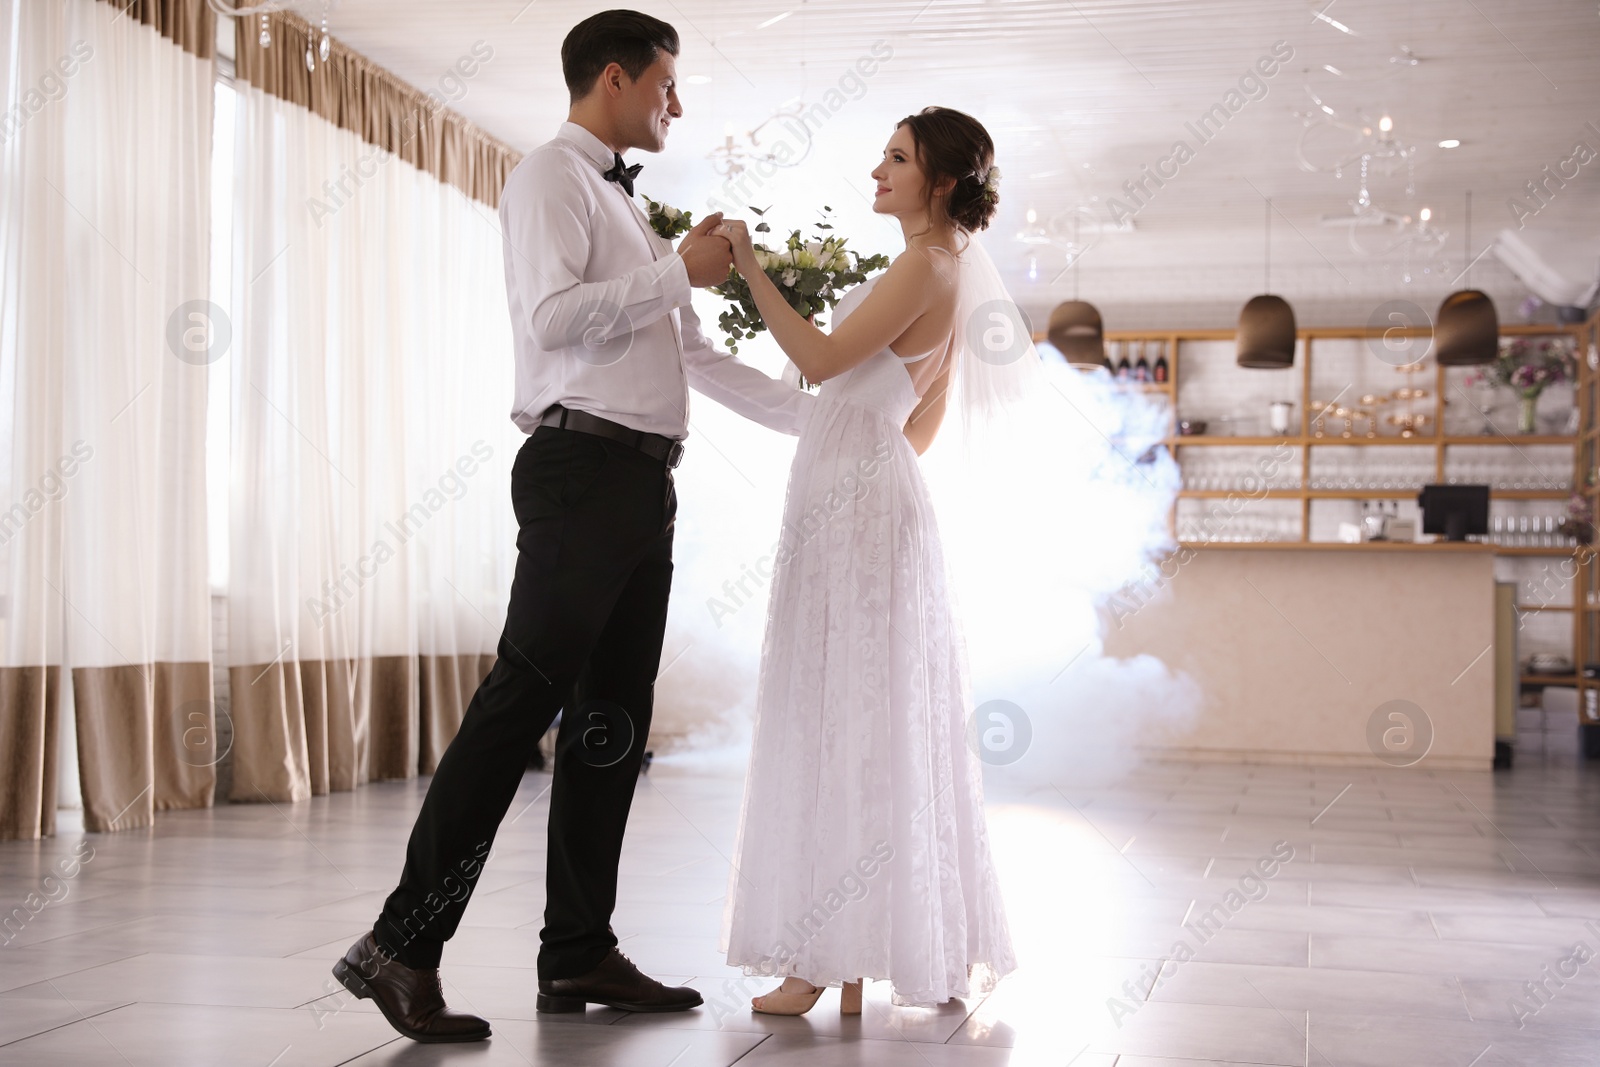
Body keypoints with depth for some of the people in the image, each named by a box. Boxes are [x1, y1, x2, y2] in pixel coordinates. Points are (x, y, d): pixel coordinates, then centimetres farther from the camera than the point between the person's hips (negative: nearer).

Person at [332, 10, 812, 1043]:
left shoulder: (626, 206, 26)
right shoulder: (553, 178, -1)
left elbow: (701, 357, 27)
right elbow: (554, 316, -18)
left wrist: (823, 417, 26)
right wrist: (679, 270, -10)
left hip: (643, 482, 9)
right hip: (583, 465, -9)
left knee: (614, 720, 7)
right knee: (525, 697, -14)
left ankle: (579, 954, 12)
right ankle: (404, 944, -9)